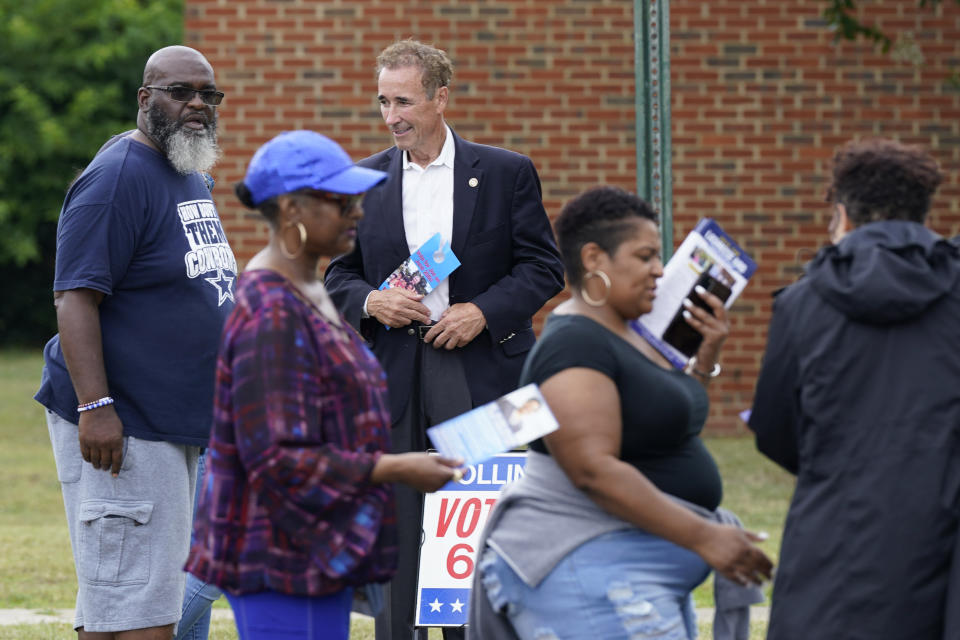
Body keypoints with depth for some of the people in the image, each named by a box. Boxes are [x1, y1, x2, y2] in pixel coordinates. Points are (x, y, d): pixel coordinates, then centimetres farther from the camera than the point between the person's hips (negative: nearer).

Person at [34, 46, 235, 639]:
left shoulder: (194, 179, 17)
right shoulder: (119, 178, -13)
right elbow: (75, 299, -19)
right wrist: (95, 407, -27)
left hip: (181, 424, 10)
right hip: (122, 429, -10)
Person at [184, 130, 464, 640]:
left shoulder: (307, 293, 14)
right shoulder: (271, 315, -19)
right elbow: (277, 458, -23)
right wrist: (395, 469, -20)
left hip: (318, 555, 10)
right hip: (285, 560, -10)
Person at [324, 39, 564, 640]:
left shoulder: (506, 173, 3)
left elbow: (544, 267, 2)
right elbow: (339, 275, 13)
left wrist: (484, 312, -11)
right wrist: (370, 301, -8)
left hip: (480, 372, -2)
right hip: (391, 379, 2)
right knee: (396, 533, 2)